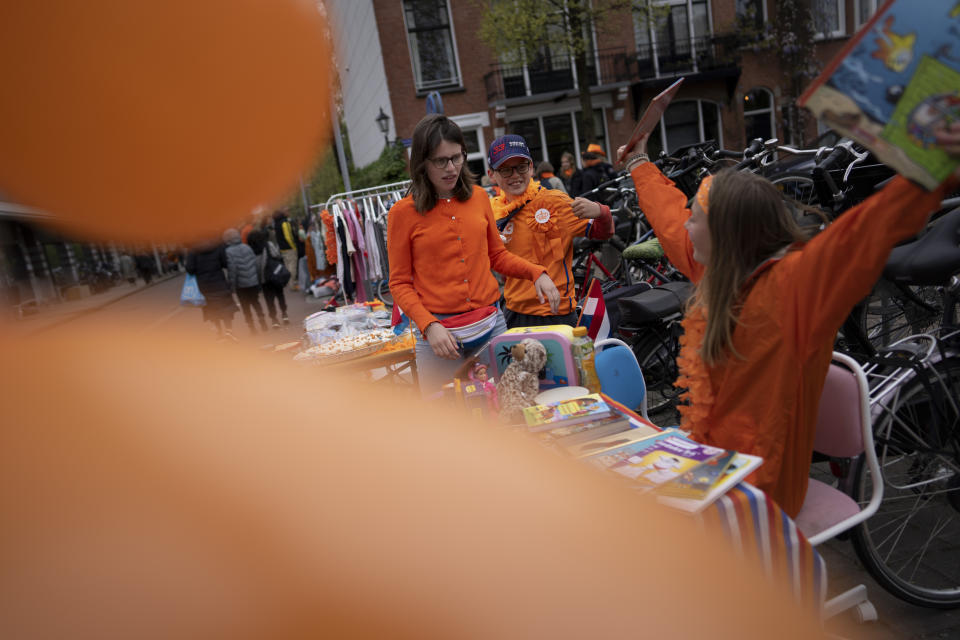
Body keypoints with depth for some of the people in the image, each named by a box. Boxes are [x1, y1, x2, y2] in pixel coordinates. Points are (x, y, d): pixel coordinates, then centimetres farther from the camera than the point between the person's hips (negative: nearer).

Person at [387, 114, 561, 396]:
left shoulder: (478, 197, 6)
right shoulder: (403, 213, -4)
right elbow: (400, 283, -2)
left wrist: (536, 273, 1)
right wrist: (429, 326, -16)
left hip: (491, 322, 4)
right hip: (439, 330, -3)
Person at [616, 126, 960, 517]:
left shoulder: (791, 283, -22)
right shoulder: (719, 270, 0)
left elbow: (869, 232, -38)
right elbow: (670, 216, 16)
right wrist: (639, 163, 30)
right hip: (709, 453, 7)